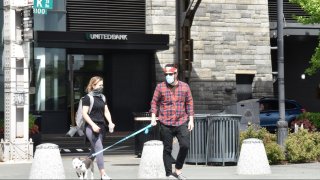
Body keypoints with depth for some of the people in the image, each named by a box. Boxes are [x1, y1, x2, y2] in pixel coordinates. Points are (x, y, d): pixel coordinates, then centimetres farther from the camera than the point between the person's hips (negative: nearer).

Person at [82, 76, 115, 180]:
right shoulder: (87, 97, -6)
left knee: (94, 150, 12)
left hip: (101, 127, 7)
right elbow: (84, 114, -10)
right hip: (92, 127, -7)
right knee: (99, 148, -15)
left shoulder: (102, 97, 15)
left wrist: (110, 122, -4)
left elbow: (106, 111, 13)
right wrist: (93, 125, -19)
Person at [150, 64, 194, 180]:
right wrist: (153, 117, -6)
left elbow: (189, 103, 9)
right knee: (167, 149, 4)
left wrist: (191, 119, 5)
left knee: (185, 145, -10)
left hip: (182, 122, 1)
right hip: (166, 124, -1)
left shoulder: (185, 87, 5)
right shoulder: (160, 87, 1)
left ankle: (178, 171, 8)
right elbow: (154, 102, 5)